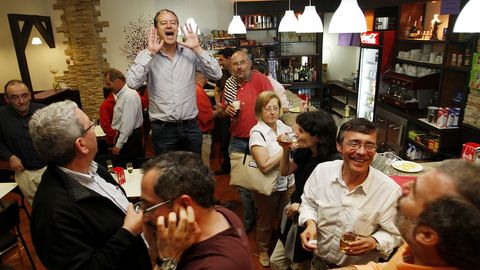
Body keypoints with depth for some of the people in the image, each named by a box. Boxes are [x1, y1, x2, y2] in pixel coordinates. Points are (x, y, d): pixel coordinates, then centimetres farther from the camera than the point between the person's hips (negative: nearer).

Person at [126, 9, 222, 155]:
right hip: (163, 129, -1)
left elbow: (216, 75, -7)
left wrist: (197, 49, -12)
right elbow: (132, 83, -17)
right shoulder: (147, 56, -2)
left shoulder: (191, 53, 1)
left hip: (190, 127, 2)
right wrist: (150, 53, -16)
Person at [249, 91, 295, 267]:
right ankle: (263, 251, 43)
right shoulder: (257, 133, -19)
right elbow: (265, 166, -26)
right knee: (266, 221, 17)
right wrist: (286, 149, -22)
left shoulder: (283, 126, -3)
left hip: (287, 183, 5)